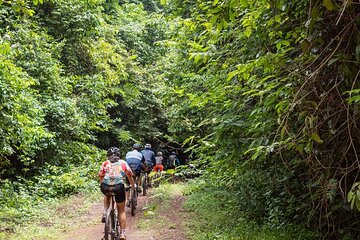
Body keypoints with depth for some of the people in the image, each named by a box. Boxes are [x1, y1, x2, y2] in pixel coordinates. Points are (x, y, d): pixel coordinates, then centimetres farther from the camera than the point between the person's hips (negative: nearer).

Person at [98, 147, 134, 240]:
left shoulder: (105, 163, 19)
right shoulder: (123, 163, 19)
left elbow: (100, 177, 17)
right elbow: (129, 176, 25)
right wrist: (133, 186, 42)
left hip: (105, 187, 1)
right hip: (119, 187, -1)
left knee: (107, 196, 39)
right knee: (121, 211, 15)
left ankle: (105, 213, 19)